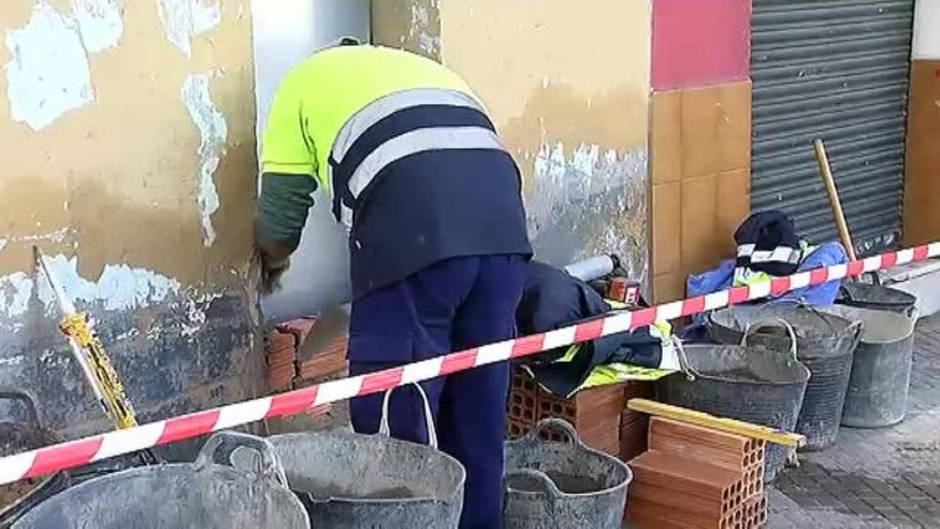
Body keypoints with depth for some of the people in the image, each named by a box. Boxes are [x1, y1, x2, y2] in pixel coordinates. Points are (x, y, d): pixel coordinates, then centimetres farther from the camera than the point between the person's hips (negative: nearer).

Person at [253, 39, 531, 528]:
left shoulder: (306, 80, 24)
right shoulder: (422, 67, 38)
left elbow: (278, 222, 20)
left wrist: (273, 260, 43)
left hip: (413, 230, -5)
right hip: (502, 219, 6)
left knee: (396, 425, 4)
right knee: (479, 416, 16)